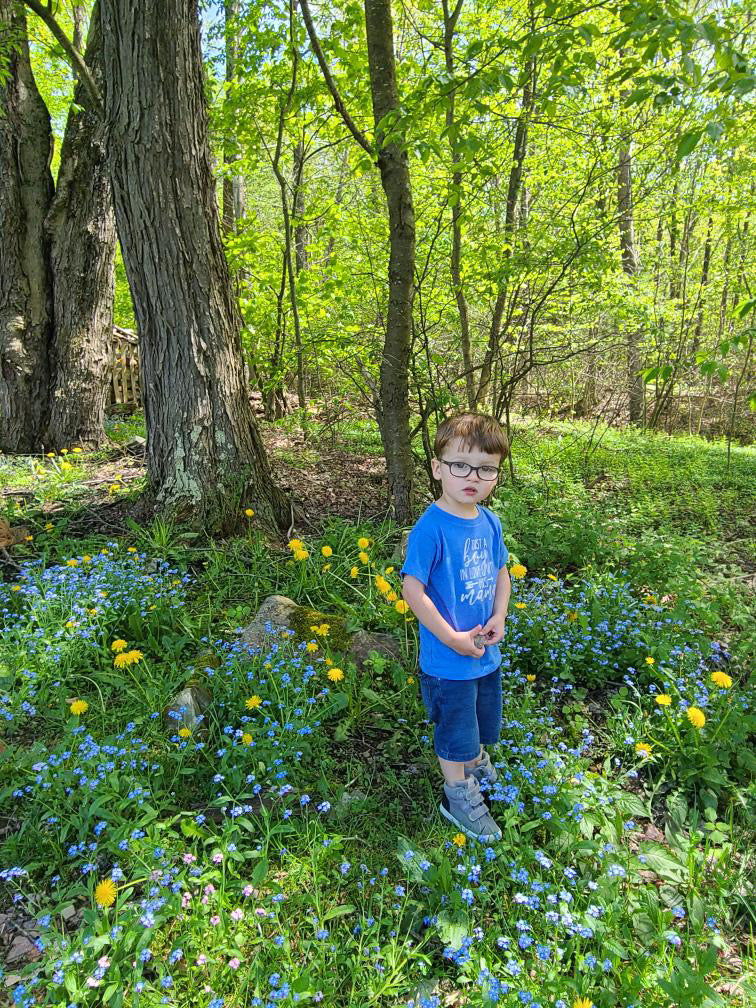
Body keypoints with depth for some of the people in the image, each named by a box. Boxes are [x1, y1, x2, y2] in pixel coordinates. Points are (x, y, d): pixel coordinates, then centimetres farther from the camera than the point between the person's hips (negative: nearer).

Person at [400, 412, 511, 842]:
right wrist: (452, 639, -21)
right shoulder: (431, 528, -25)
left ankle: (474, 758, 56)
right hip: (448, 658, -7)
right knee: (456, 731, 13)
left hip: (487, 650, 7)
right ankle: (458, 796, 36)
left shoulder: (490, 522, -3)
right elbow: (412, 588, -24)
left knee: (484, 720, 27)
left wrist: (499, 616, -4)